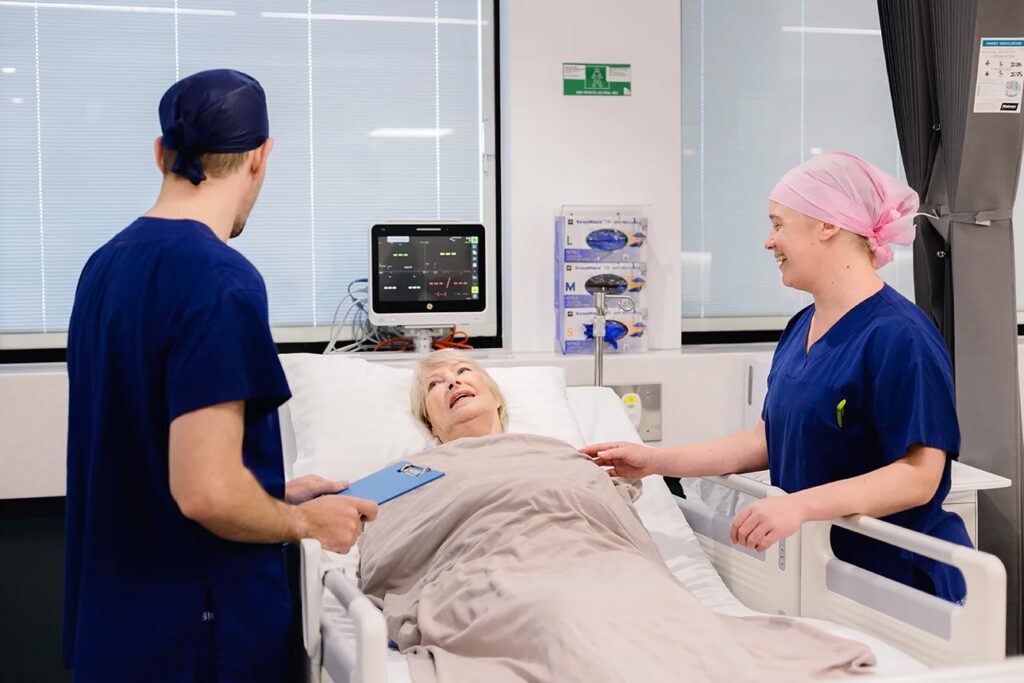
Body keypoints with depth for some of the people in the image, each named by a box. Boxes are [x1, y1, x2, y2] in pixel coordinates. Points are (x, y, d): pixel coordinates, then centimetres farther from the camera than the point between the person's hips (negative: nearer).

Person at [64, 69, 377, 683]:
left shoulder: (105, 265, 4)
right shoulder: (221, 280, -22)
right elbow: (207, 492, -27)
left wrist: (276, 494, 14)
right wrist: (304, 522, -9)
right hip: (201, 629, -8)